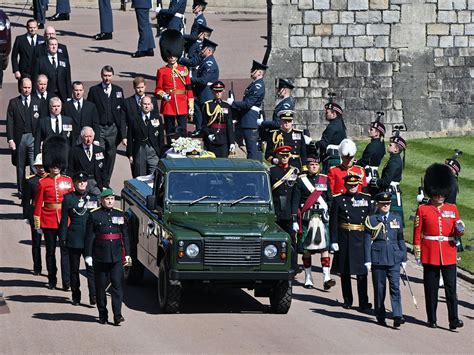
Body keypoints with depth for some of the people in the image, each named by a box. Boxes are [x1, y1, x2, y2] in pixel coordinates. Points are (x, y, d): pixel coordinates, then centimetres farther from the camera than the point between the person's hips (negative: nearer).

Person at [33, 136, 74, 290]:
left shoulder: (68, 181, 4)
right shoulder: (43, 183, -1)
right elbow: (38, 204, 0)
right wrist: (37, 224, -3)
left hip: (65, 220, 1)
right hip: (49, 221, -1)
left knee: (66, 250, -3)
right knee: (50, 251, 8)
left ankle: (66, 281, -3)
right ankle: (52, 280, 17)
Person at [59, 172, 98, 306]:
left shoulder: (93, 198, 9)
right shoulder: (68, 198, 2)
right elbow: (64, 219, 2)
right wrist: (62, 238, -2)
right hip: (74, 241, -1)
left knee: (91, 269, -8)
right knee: (74, 269, 6)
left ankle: (93, 296, -11)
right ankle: (76, 297, 15)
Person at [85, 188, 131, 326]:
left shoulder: (120, 215, 9)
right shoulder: (94, 215, 0)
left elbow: (125, 236, 12)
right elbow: (89, 236, -1)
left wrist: (127, 254, 7)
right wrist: (88, 255, -6)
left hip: (117, 257, 1)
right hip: (100, 256, -1)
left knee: (117, 284, -6)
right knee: (101, 286, 5)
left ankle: (118, 315, -8)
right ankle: (102, 314, 15)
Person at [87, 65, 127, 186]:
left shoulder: (118, 90, 7)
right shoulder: (94, 90, 1)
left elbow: (122, 113, 6)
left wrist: (123, 134, 1)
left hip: (113, 129, 2)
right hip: (98, 129, -2)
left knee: (111, 156, 6)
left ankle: (106, 183, 18)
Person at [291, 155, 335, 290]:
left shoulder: (325, 180, 11)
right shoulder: (301, 180, 4)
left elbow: (329, 199, 14)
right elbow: (295, 201, 2)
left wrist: (329, 214, 3)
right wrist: (295, 220, -3)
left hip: (322, 217, 1)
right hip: (306, 218, -1)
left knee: (324, 248, -9)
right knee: (306, 249, 4)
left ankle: (327, 278, -14)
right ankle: (308, 278, 13)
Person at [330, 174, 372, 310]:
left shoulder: (366, 199, 7)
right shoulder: (338, 200, 2)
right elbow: (333, 222, 0)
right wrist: (334, 241, -6)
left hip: (361, 239, 0)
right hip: (344, 240, 0)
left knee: (362, 272, -5)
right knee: (345, 271, 7)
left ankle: (363, 302, -5)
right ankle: (347, 300, 18)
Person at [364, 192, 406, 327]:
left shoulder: (396, 219, 10)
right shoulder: (371, 220, 1)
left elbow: (401, 240, 13)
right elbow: (368, 241, 0)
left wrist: (404, 259, 11)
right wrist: (368, 260, -5)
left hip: (394, 258, 1)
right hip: (378, 258, -1)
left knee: (395, 287, -9)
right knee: (379, 289, 5)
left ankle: (397, 316, -16)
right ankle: (380, 316, 16)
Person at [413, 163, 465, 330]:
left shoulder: (452, 209, 10)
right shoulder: (423, 210, 1)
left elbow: (456, 232, 13)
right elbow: (417, 233, 0)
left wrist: (459, 230, -10)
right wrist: (417, 253, -4)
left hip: (449, 255, 2)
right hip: (430, 254, -2)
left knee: (451, 287, -5)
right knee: (431, 288, 4)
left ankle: (454, 320, -8)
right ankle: (432, 319, 13)